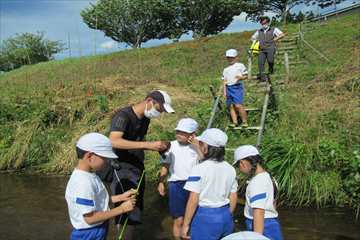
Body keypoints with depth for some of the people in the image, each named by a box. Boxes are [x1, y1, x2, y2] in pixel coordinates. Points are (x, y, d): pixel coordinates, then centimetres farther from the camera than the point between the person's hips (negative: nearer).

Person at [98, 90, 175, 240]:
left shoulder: (145, 119, 8)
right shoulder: (123, 116, -18)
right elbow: (114, 141, -34)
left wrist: (156, 147, -2)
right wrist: (148, 145, -37)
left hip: (138, 168, 9)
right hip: (122, 169, -8)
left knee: (136, 209, 14)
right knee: (128, 210, -12)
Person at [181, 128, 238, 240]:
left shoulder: (199, 169, -15)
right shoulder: (230, 169, 3)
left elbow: (193, 201, -16)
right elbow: (233, 198, 8)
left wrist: (185, 224, -8)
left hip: (205, 218, -5)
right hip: (225, 217, 6)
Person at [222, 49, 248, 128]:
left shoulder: (240, 66, 8)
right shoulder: (226, 69, 21)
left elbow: (246, 76, 6)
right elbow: (224, 81, 17)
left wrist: (241, 77, -16)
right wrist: (224, 91, 8)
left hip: (237, 87, -5)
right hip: (229, 88, 6)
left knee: (238, 105, -16)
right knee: (231, 106, 0)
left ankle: (245, 122, -7)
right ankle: (234, 122, 1)